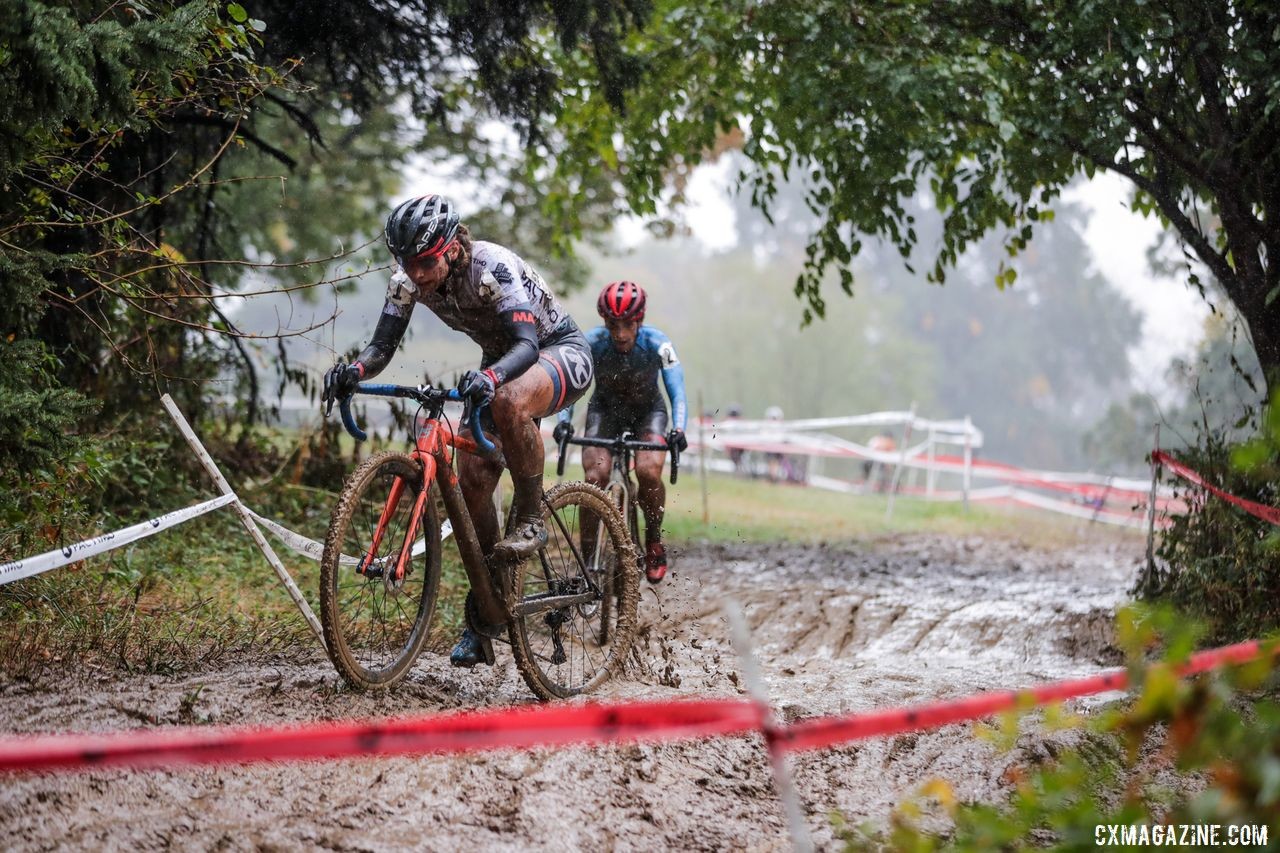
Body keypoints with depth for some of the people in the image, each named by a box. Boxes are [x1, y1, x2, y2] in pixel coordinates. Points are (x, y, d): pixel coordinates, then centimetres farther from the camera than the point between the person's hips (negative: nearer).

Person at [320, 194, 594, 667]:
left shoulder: (493, 268, -32)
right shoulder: (410, 278, -14)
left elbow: (527, 344, -42)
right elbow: (383, 344, -16)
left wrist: (488, 378, -62)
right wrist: (354, 370, -40)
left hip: (561, 351, -7)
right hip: (501, 363, 7)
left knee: (508, 402, -41)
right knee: (471, 486, -7)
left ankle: (531, 519, -20)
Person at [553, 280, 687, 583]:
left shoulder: (657, 344, -27)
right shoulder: (592, 342, -26)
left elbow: (677, 391, -30)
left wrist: (678, 429, -48)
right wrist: (563, 420, -47)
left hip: (648, 411, -1)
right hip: (605, 410, 1)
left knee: (648, 471, -28)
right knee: (595, 479, -24)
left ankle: (654, 541, -3)